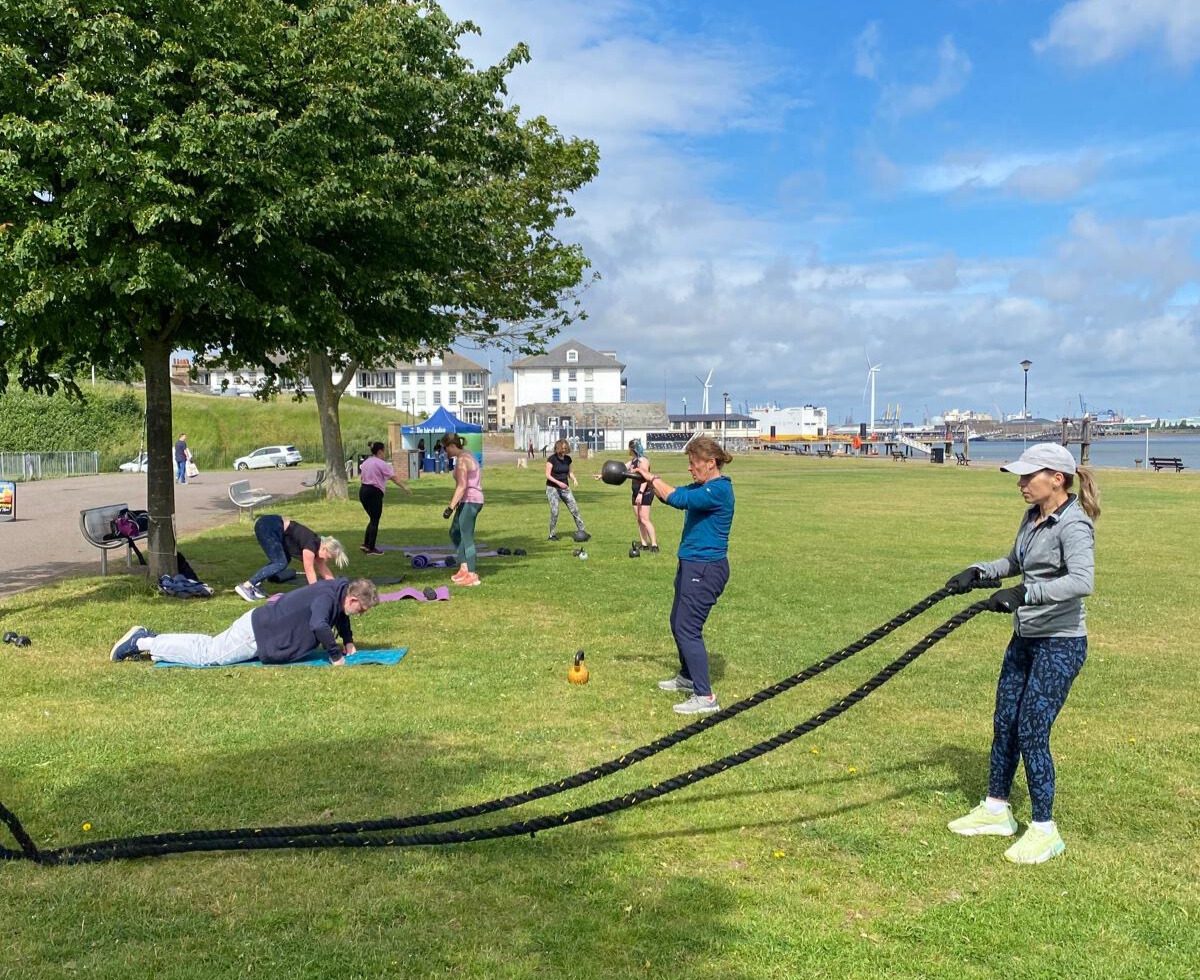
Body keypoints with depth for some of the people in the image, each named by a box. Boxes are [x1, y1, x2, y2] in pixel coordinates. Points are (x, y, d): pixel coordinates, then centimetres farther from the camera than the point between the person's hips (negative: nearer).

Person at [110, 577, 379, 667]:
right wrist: (335, 655, -32)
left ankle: (150, 639, 25)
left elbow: (339, 616, 25)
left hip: (261, 625, 9)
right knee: (207, 655, -4)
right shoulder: (327, 597, -26)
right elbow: (319, 625, -43)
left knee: (210, 647, 19)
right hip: (256, 634, -9)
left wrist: (348, 641, 15)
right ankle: (141, 643, 5)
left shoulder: (338, 588, 4)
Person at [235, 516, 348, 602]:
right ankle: (245, 586, -12)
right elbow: (310, 571, -12)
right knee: (280, 563, -11)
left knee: (285, 560, 12)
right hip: (266, 527, -9)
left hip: (271, 526, 9)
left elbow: (324, 570, 19)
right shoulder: (311, 546, -16)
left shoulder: (317, 547, 9)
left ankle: (254, 585, 8)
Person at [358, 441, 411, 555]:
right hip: (374, 493, -8)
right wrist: (404, 487, -16)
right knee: (375, 521, 0)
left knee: (372, 519, 17)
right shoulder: (381, 464, -11)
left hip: (363, 490, 9)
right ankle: (371, 548, 3)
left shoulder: (366, 462, 15)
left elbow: (361, 477, 19)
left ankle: (365, 544, 14)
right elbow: (394, 477, -16)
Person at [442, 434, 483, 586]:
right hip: (470, 501, 10)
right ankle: (464, 568, 20)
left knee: (467, 538, -4)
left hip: (469, 501, -10)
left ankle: (472, 575, 0)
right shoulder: (468, 456, 14)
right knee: (454, 533, 18)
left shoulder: (462, 460, -16)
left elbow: (462, 486, -23)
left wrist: (451, 507, -25)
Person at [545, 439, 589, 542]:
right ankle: (552, 534, 5)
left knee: (575, 509, -1)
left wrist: (574, 479, -4)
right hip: (552, 488, -5)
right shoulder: (551, 459, -10)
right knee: (554, 512, -9)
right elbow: (548, 475, -13)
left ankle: (582, 531, 6)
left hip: (565, 488, 5)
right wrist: (558, 482, -24)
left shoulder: (568, 459, 6)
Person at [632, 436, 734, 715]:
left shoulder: (719, 490, -20)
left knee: (687, 629, -9)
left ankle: (705, 697, -5)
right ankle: (687, 678, 38)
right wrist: (647, 478, -2)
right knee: (678, 624, 20)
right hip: (692, 565, 10)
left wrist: (650, 476, -17)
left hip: (706, 569, -10)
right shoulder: (701, 487, 11)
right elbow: (671, 494, 15)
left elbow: (677, 498, -29)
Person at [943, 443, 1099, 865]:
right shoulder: (1032, 517, 7)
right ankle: (995, 810, 30)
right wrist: (979, 571, 9)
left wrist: (1024, 593, -44)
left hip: (1059, 645, -9)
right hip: (1025, 640, 9)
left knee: (1032, 733, -6)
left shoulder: (1073, 525, -20)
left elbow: (1082, 581, -36)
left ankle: (1044, 831, 10)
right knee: (1004, 723, 14)